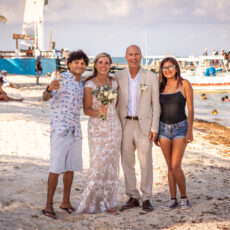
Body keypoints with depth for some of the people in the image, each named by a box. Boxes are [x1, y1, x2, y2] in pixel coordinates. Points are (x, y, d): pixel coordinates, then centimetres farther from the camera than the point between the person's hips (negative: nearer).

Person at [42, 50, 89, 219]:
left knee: (71, 167, 10)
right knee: (56, 168, -7)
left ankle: (66, 202, 20)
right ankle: (49, 205, -1)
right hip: (60, 129, -7)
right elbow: (45, 98, -19)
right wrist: (49, 89, -40)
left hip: (75, 130, 7)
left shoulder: (82, 83, 13)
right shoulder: (61, 78, -7)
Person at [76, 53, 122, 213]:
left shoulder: (114, 83, 7)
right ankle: (90, 202, 1)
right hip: (97, 128, -4)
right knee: (98, 164, -10)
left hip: (114, 127, 4)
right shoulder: (89, 85, -6)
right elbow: (86, 109, -9)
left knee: (112, 164, 6)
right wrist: (98, 112, -26)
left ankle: (108, 202, 15)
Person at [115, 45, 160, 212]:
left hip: (144, 125, -2)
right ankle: (133, 198, 16)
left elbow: (156, 104, 0)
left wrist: (154, 128, -7)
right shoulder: (118, 76, 5)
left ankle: (146, 199, 10)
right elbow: (115, 102, 9)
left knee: (146, 163, -1)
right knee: (127, 162, 6)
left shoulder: (151, 77, -1)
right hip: (125, 125, 3)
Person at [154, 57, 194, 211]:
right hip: (164, 128, 4)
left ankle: (184, 197, 7)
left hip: (180, 128, -4)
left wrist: (190, 130, -14)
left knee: (175, 166, -11)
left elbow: (191, 109, -6)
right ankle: (173, 199, 15)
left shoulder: (184, 84, -5)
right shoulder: (161, 87, 7)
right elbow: (158, 110, 11)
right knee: (170, 166, 7)